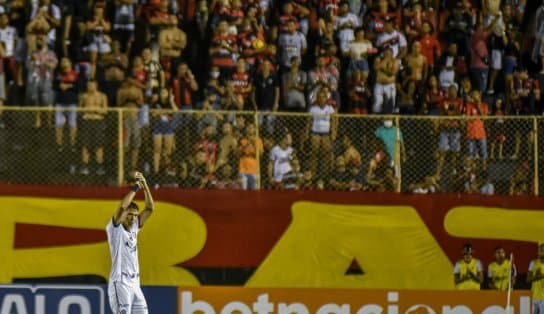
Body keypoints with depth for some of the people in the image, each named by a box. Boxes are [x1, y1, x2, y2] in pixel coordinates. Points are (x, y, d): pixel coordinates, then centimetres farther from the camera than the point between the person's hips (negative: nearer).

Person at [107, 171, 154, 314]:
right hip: (120, 283, -8)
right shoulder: (115, 228, -4)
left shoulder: (134, 227, 15)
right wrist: (136, 187, -13)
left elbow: (150, 209, 12)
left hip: (135, 283, 8)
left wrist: (145, 186, 2)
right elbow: (122, 207, -21)